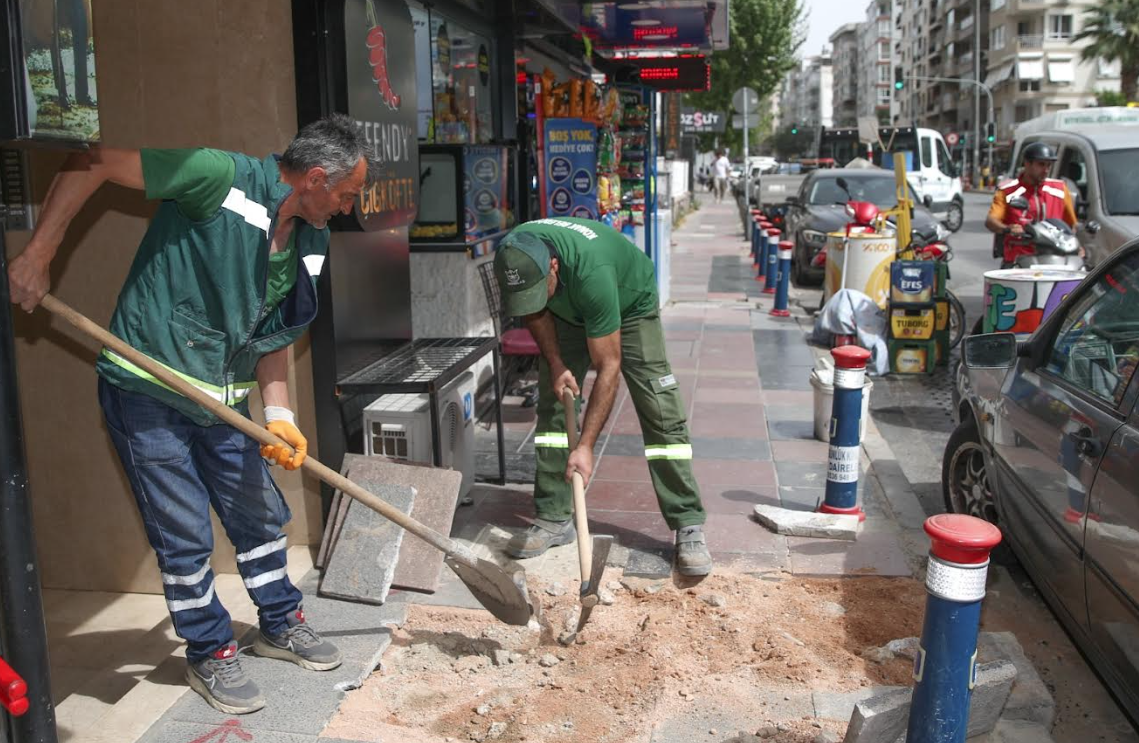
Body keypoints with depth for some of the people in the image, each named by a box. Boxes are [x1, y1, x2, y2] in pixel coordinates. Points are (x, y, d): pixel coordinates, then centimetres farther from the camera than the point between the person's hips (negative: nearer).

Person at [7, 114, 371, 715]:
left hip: (223, 398, 7)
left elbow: (272, 334, 9)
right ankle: (209, 654, 23)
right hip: (146, 392, -7)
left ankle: (280, 625, 38)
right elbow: (91, 163, -19)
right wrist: (38, 253, -23)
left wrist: (278, 414, -4)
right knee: (185, 534, 2)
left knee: (260, 515, 16)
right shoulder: (222, 178, -21)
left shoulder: (309, 243, 3)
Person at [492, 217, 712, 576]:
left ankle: (689, 527, -7)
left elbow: (608, 367, -39)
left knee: (661, 412, -12)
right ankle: (554, 520, 4)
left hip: (631, 306, -5)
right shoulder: (514, 257, -29)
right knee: (552, 406, -4)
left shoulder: (590, 272, -45)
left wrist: (585, 446, -39)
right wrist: (555, 365, -15)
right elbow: (535, 312, -5)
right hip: (567, 312, 5)